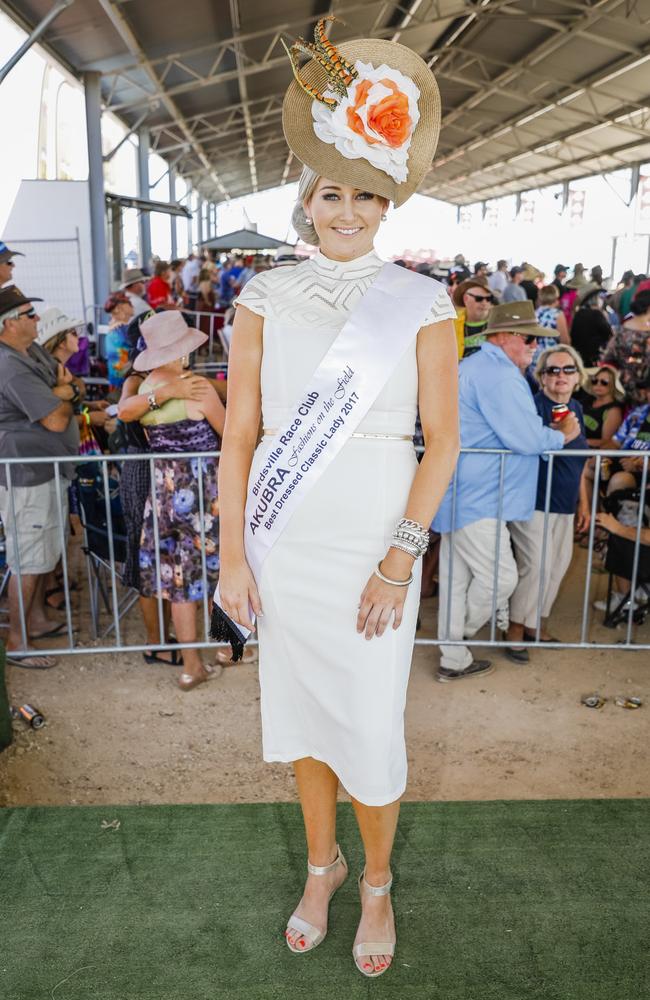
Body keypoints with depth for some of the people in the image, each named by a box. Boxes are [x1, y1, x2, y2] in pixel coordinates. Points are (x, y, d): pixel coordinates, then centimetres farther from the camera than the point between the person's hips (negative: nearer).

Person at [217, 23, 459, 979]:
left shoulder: (422, 302, -4)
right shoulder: (266, 296, 1)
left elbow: (442, 440, -5)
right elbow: (238, 434, 1)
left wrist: (400, 559, -12)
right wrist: (233, 554, -3)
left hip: (375, 543, -2)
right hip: (283, 540, 3)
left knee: (370, 725, 5)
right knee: (299, 709, 15)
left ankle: (377, 880, 35)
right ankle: (322, 862, 41)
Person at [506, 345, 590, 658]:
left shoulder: (576, 408, 12)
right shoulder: (534, 405, -11)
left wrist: (583, 503, 19)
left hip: (563, 505, 8)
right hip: (533, 502, -8)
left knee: (559, 565, 11)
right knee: (536, 565, -10)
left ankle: (534, 623, 26)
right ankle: (515, 628, 6)